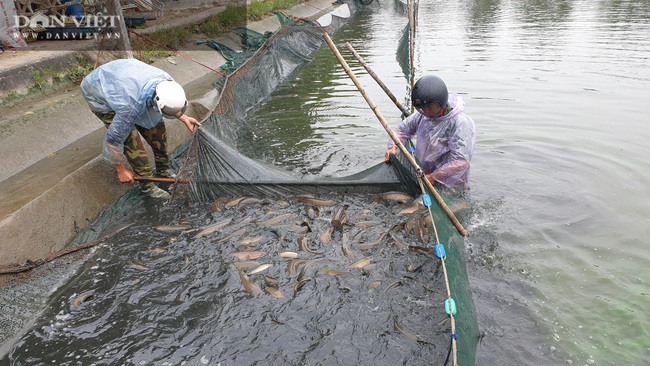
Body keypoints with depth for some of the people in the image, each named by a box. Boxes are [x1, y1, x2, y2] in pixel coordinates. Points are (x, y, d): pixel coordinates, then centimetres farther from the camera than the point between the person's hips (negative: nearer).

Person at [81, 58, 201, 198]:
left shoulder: (166, 82, -27)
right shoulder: (131, 106, -44)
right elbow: (114, 138, -29)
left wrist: (184, 118, -7)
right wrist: (120, 170, -17)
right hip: (99, 95, -6)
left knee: (156, 126, 0)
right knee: (131, 138, -17)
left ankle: (163, 171, 19)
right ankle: (148, 186, -1)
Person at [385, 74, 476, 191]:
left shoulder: (461, 124, -20)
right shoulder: (422, 115, 1)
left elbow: (461, 162, -26)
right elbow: (403, 129, 18)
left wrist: (433, 177, -26)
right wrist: (393, 147, -1)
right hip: (422, 177, 6)